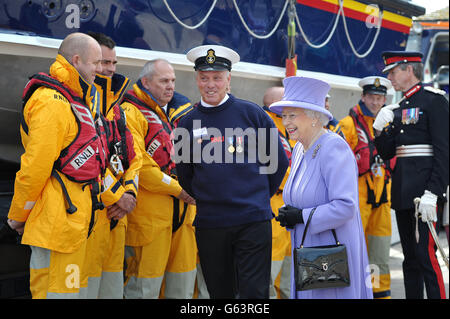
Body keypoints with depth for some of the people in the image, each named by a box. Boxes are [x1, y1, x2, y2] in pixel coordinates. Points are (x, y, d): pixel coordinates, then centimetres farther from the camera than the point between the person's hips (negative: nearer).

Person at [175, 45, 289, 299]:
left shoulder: (252, 113, 0)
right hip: (209, 225, 3)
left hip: (253, 221, -2)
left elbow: (279, 161, 7)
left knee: (255, 292, -4)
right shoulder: (188, 124, 6)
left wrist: (261, 197, 7)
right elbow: (185, 176, 17)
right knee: (220, 292, 11)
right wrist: (208, 200, 10)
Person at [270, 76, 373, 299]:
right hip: (308, 253, 9)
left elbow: (345, 207, -25)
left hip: (334, 254, -9)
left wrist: (302, 216, -19)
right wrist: (288, 215, 3)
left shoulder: (333, 148, -18)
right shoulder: (300, 149, 11)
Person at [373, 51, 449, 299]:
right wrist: (382, 128, 1)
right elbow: (386, 154, 20)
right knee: (410, 258, 12)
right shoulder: (398, 108, 17)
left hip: (423, 192, -8)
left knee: (426, 255, -11)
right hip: (403, 193, 8)